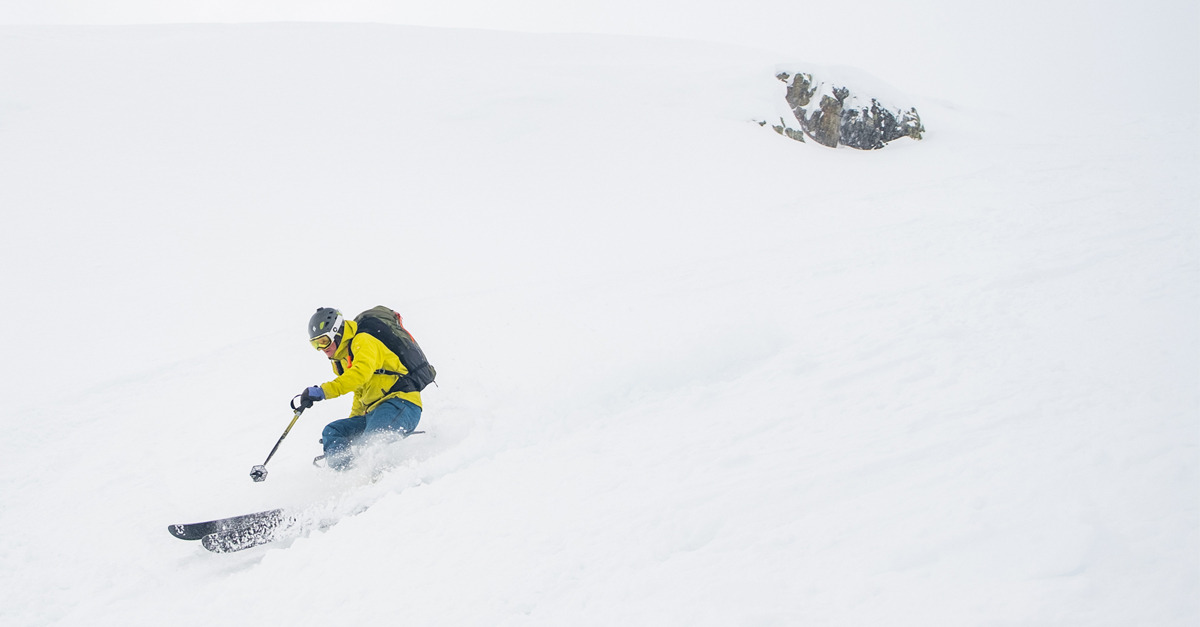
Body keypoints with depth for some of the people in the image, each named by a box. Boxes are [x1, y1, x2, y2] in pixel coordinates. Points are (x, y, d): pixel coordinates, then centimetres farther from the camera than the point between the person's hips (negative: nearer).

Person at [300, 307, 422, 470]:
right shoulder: (341, 360, 23)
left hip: (401, 404, -10)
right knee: (331, 432, -3)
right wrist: (351, 425, 25)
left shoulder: (363, 342, -6)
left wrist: (323, 391, -33)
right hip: (373, 411, 10)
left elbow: (361, 373, -26)